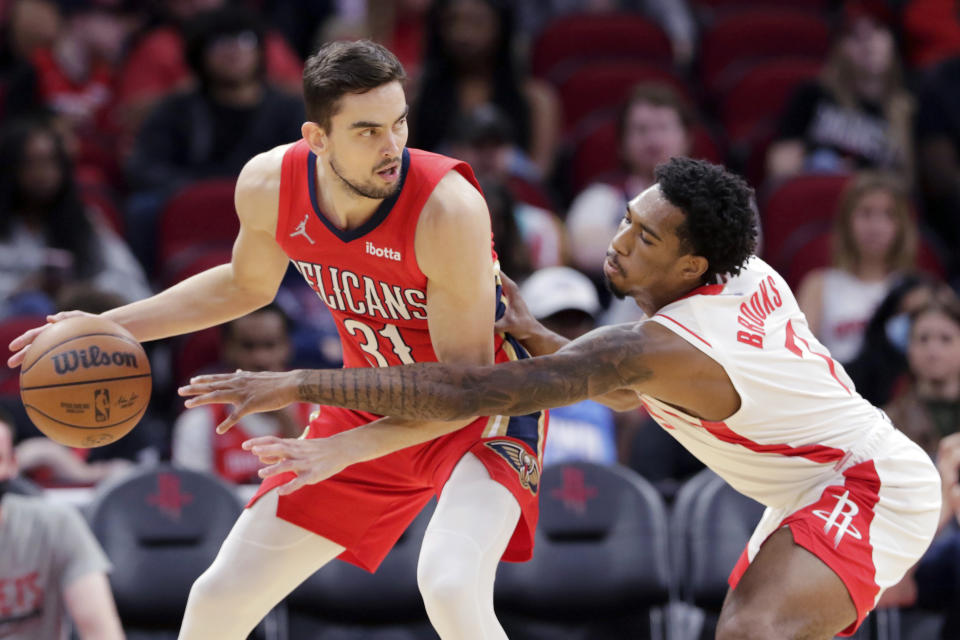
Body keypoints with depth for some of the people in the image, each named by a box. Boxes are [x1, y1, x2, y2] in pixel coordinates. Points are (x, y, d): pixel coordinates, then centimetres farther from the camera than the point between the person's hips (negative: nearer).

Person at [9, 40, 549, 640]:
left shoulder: (446, 207, -32)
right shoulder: (270, 185, -15)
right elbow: (246, 284, 10)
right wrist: (108, 326, 5)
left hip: (482, 410, -6)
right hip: (374, 404, 6)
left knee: (451, 589, -34)